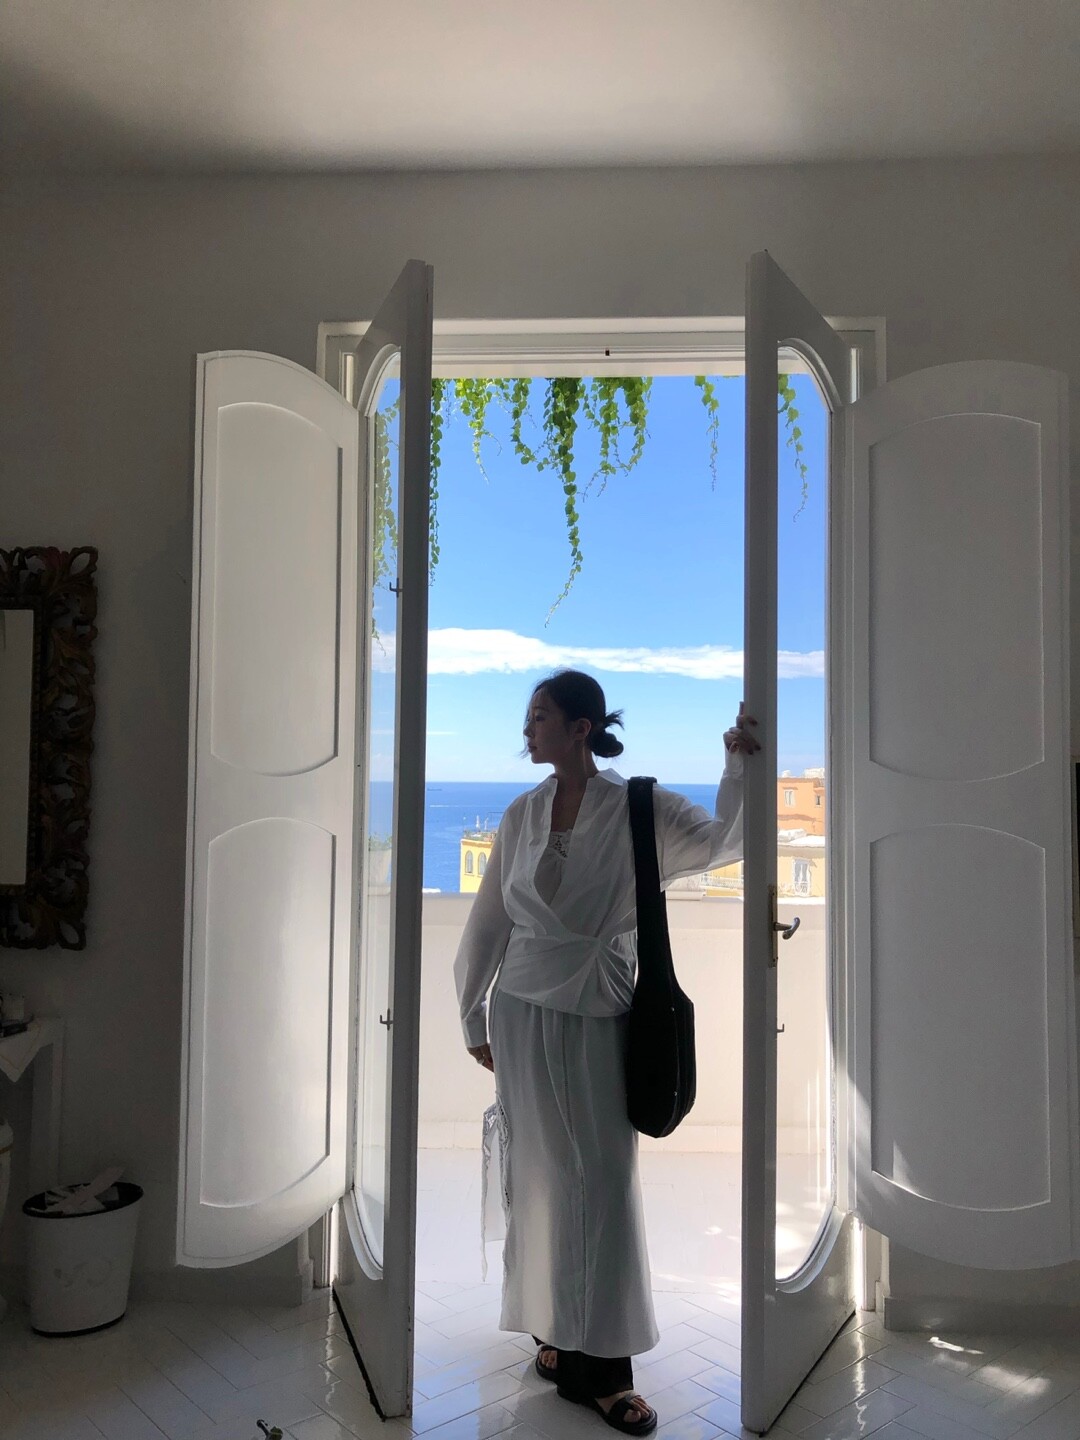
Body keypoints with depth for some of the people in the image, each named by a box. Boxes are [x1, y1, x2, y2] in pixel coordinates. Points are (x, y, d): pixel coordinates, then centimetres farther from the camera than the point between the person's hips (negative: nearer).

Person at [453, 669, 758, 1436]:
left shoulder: (638, 809, -6)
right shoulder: (521, 814, 1)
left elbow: (726, 841, -12)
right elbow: (488, 922, 7)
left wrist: (739, 764, -23)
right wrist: (473, 1017, 10)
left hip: (599, 1022, -2)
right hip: (523, 1015, 2)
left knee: (606, 1184, 2)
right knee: (538, 1178, 9)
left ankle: (602, 1365, 15)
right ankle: (556, 1335, 26)